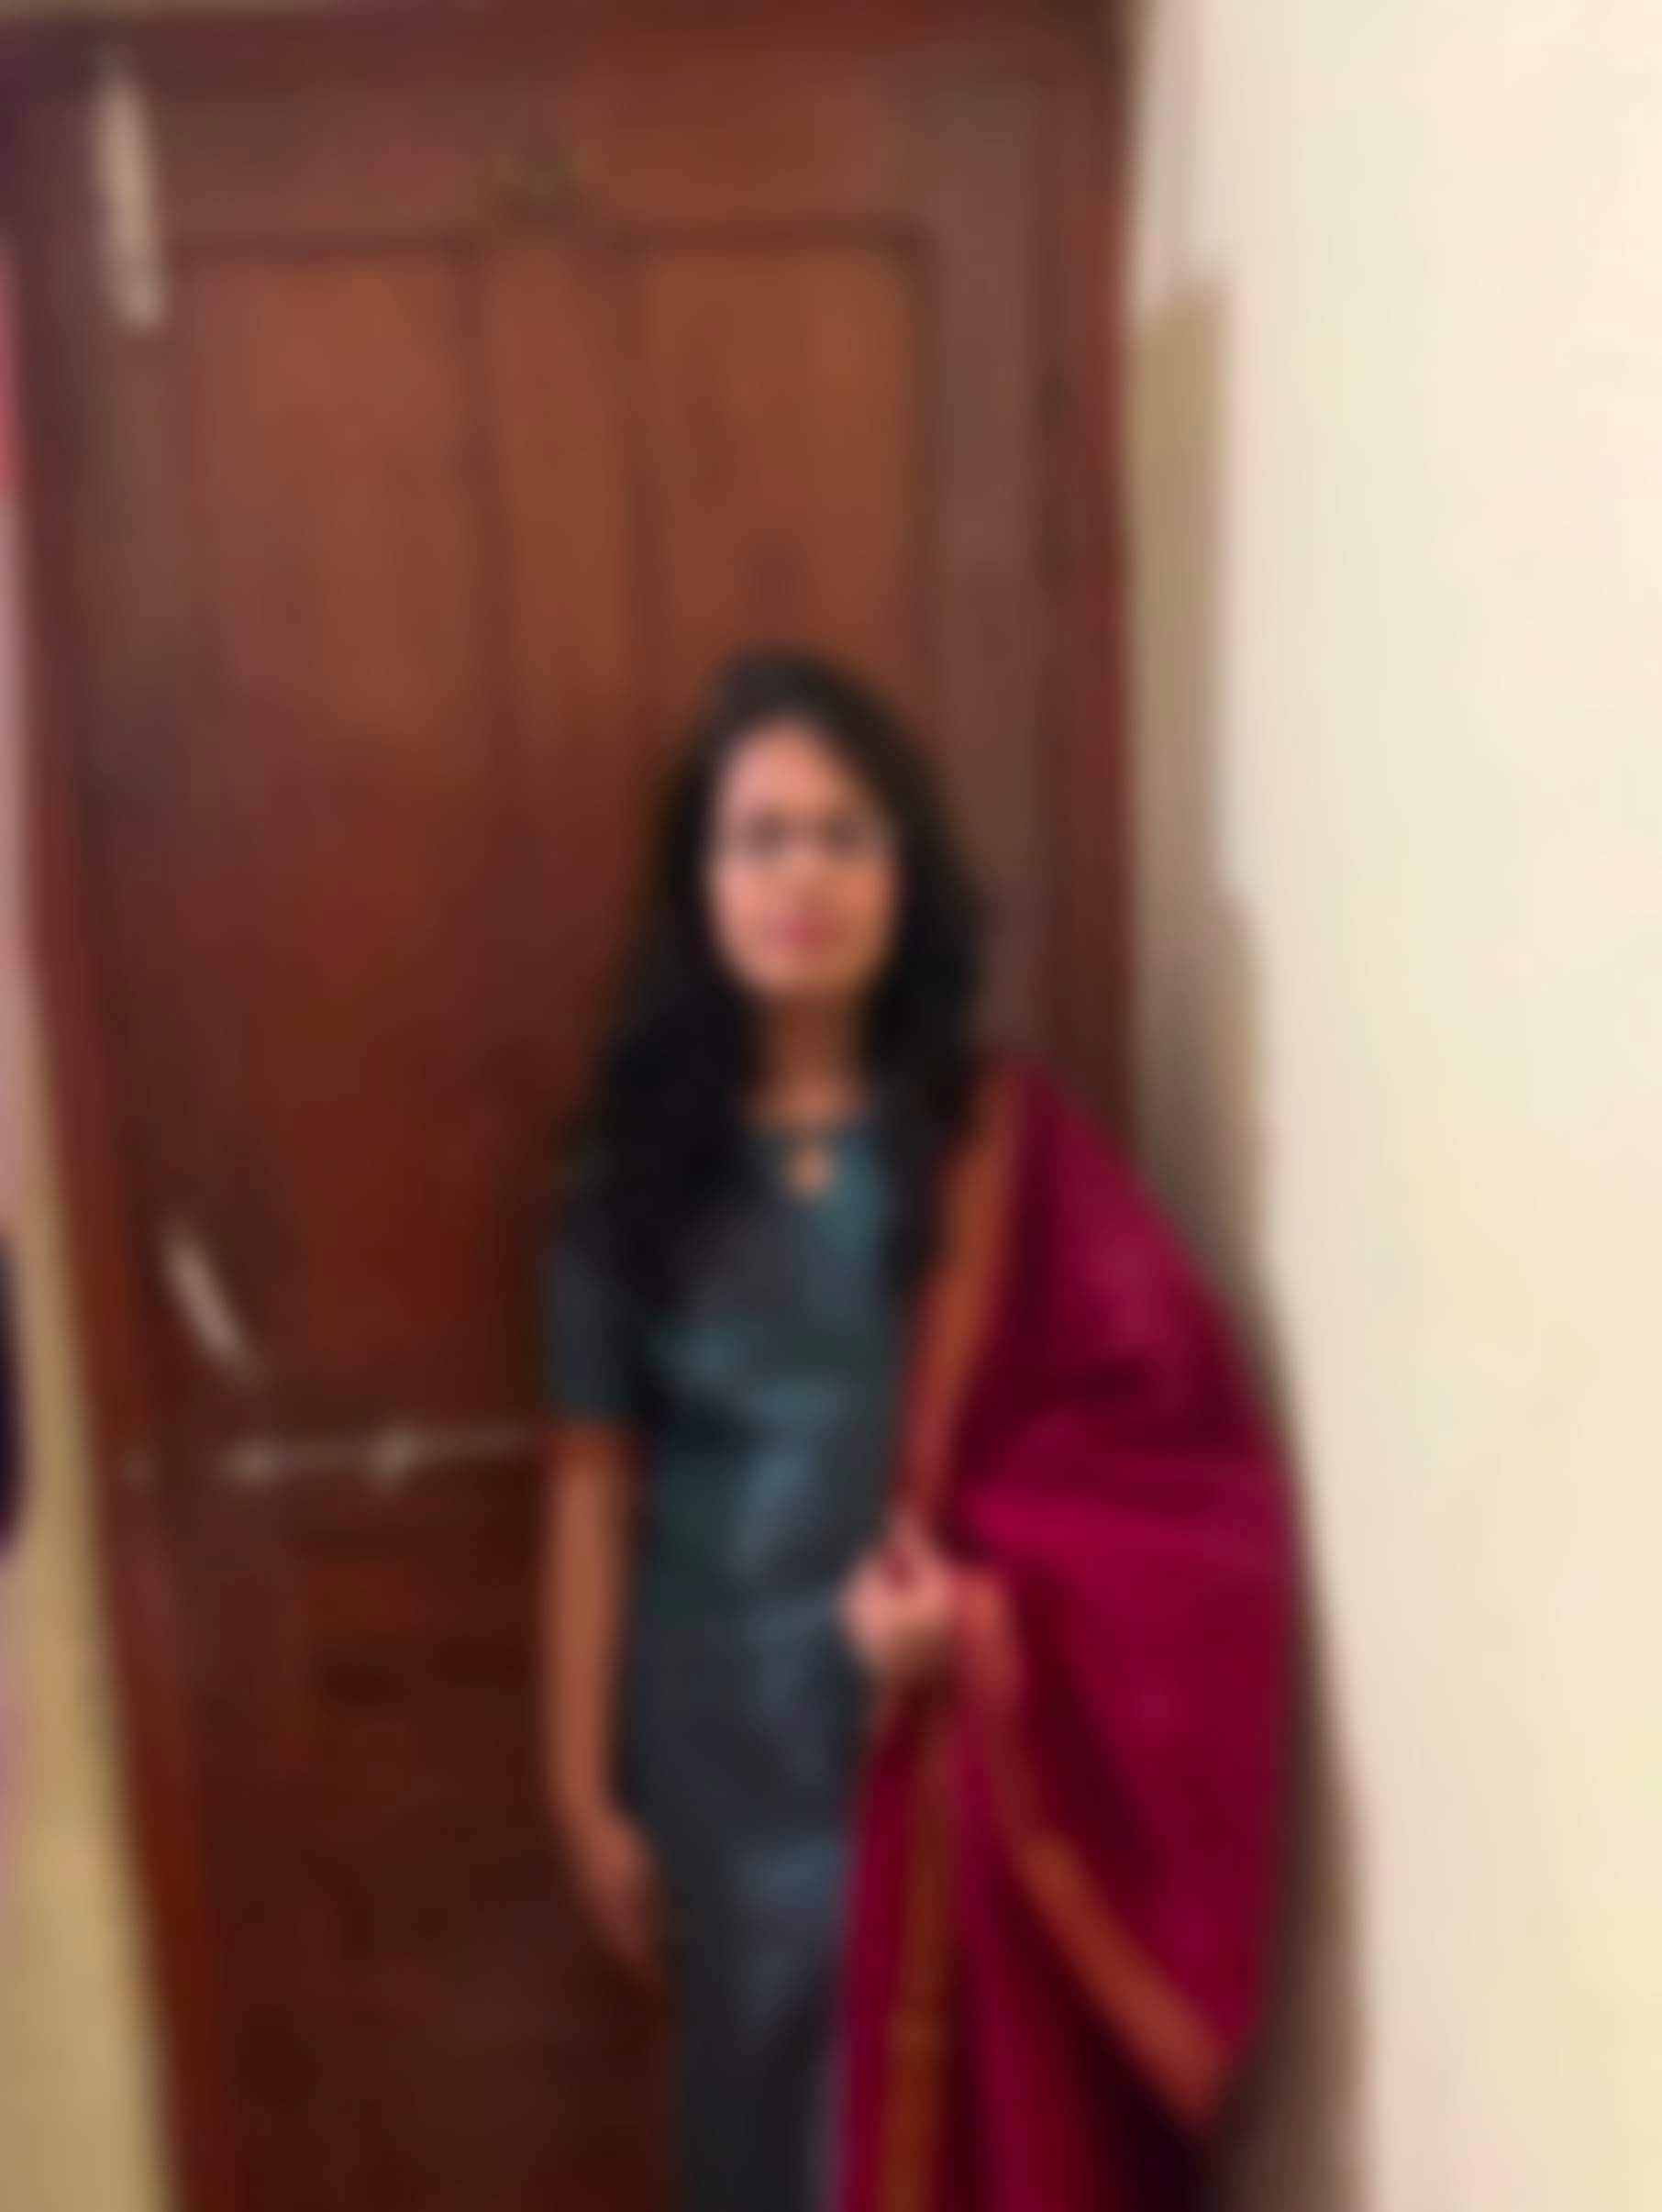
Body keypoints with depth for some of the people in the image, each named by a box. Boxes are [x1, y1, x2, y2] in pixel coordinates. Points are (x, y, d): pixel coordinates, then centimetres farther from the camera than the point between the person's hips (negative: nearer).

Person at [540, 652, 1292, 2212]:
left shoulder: (1004, 1145, -7)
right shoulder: (645, 1156, -2)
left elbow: (1180, 1446, -7)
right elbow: (596, 1483, 0)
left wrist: (987, 1603, -22)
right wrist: (586, 1788, 1)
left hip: (957, 1760, -1)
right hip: (733, 1749, 2)